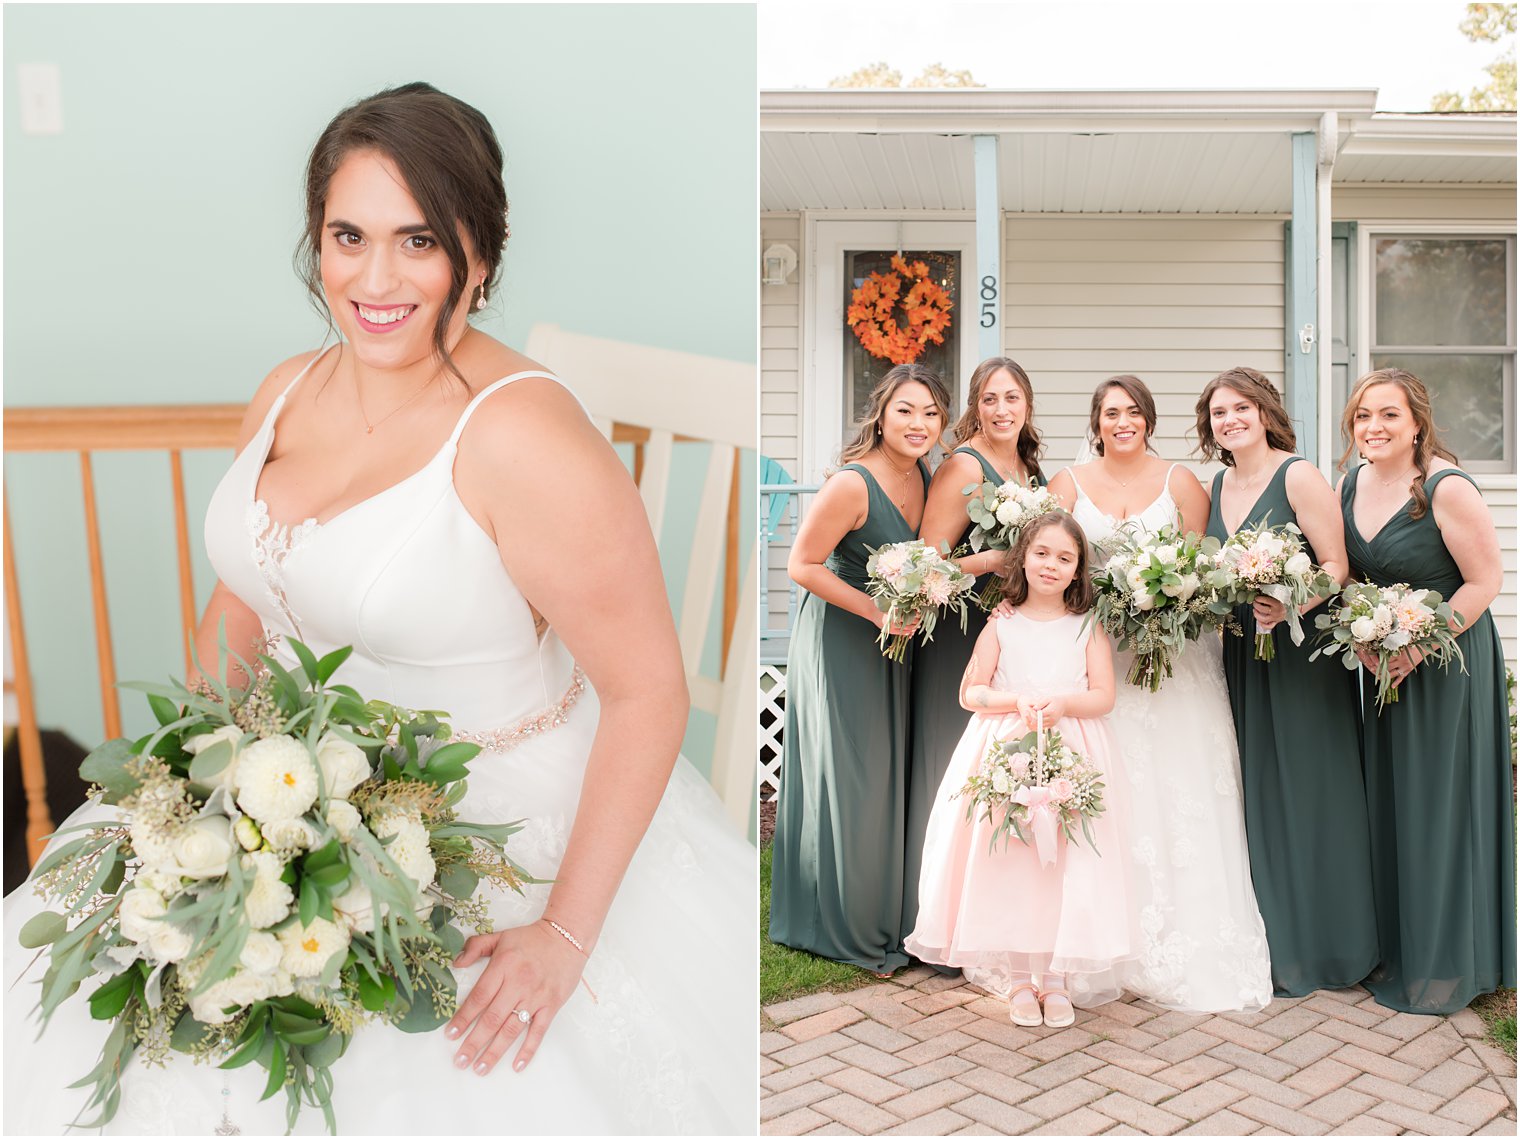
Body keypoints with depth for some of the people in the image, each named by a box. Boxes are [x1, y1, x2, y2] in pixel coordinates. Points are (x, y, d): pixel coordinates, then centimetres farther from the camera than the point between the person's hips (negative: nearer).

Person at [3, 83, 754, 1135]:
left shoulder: (524, 437, -24)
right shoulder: (286, 394, 1)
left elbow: (648, 691, -22)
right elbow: (240, 606, 13)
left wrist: (566, 934, -20)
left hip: (496, 835, -6)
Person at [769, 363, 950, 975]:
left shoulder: (922, 475, -2)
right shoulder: (851, 485, -25)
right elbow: (802, 565, -21)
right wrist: (876, 610, -22)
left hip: (892, 642, 7)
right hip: (839, 642, -7)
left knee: (886, 777, 16)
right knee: (844, 780, 3)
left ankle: (882, 915, 33)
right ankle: (844, 927, 22)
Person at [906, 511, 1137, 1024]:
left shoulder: (1088, 629, 8)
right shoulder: (1001, 625, 6)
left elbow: (1104, 696, 2)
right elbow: (970, 694, 3)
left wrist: (1062, 702, -18)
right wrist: (1019, 700, -15)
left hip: (1074, 756, 1)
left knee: (1067, 867, -7)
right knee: (1008, 866, -7)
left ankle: (1057, 978, 6)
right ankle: (1016, 977, 5)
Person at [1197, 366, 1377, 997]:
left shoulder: (1300, 477, -9)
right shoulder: (1219, 484, 11)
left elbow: (1336, 567, -13)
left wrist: (1288, 606, -28)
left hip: (1302, 654, -6)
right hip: (1242, 655, 6)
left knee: (1302, 794, 1)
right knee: (1254, 795, 11)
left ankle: (1310, 946, 16)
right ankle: (1262, 939, 23)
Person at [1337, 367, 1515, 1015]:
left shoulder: (1447, 488, -18)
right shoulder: (1350, 486, 3)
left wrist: (1418, 646, -20)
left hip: (1447, 663, -6)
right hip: (1383, 665, 7)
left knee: (1439, 808, 1)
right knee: (1387, 805, 13)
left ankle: (1445, 967, 18)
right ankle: (1394, 950, 28)